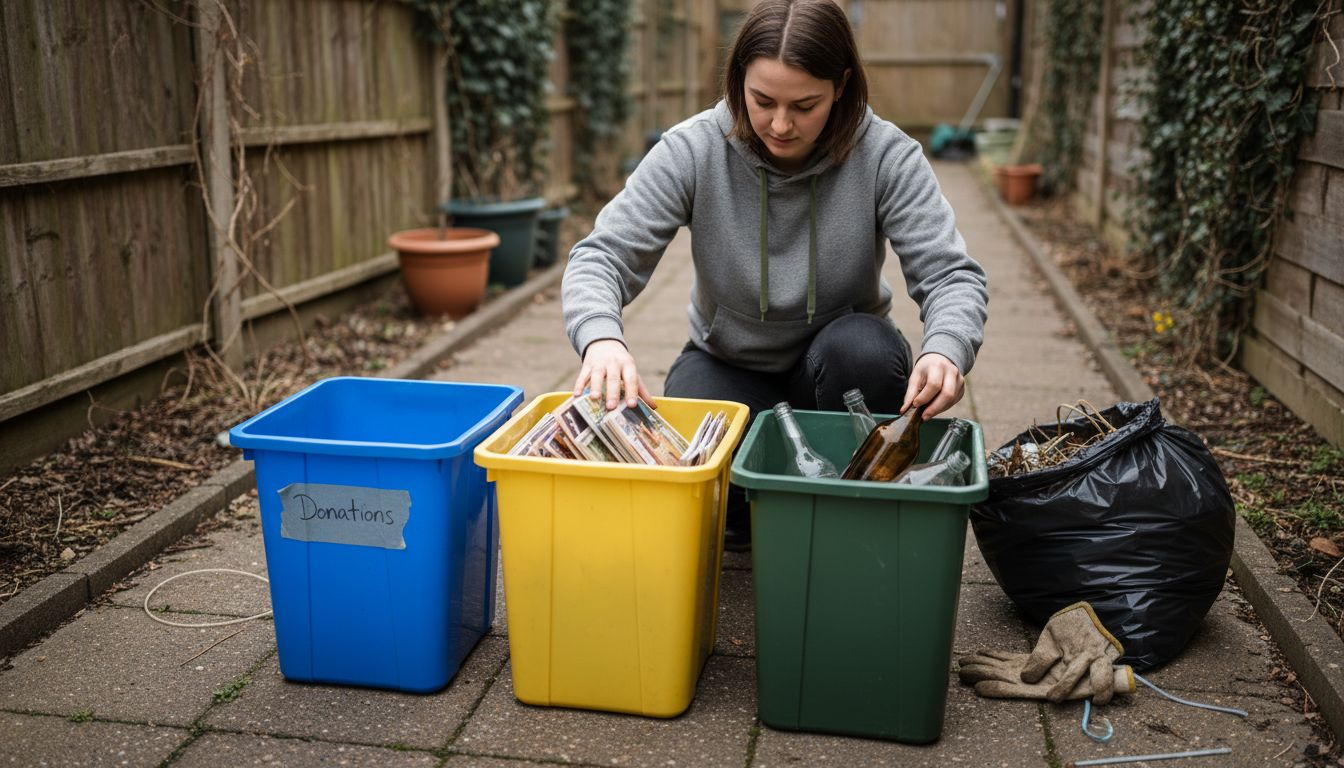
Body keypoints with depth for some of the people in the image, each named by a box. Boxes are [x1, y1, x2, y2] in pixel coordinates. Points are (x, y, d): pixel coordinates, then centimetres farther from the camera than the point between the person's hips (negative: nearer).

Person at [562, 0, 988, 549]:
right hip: (727, 363, 0)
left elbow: (952, 274, -22)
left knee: (864, 350, -35)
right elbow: (601, 256, -22)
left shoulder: (886, 156, -19)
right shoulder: (692, 151, -19)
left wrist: (944, 352, -46)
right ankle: (747, 516, 10)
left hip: (836, 361, 1)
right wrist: (601, 338, -46)